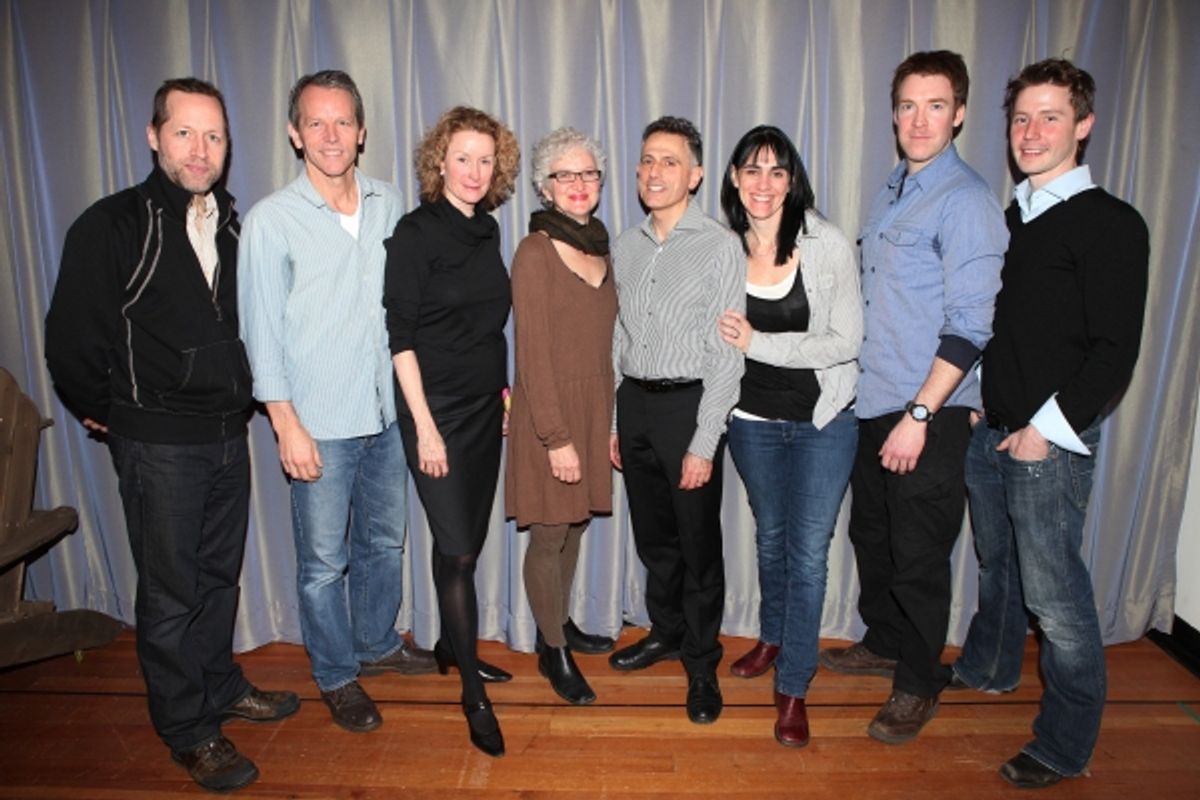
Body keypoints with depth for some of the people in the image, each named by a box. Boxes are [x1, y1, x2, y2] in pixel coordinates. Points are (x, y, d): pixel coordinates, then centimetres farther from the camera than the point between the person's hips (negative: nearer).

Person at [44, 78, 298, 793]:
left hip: (229, 432, 6)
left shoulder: (235, 224, 6)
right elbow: (72, 339, -9)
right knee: (171, 592, 6)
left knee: (220, 575, 19)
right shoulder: (113, 226, -12)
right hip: (158, 443, -5)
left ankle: (221, 686, 38)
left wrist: (239, 397, 12)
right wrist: (104, 411, 1)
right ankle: (190, 730, 21)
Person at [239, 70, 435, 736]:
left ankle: (377, 644, 41)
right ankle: (337, 676, 28)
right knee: (324, 561, 7)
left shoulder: (388, 205, 4)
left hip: (388, 412, 5)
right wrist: (287, 424, -10)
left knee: (384, 540, 19)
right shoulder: (271, 219, -8)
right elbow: (262, 330, -7)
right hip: (320, 424, -4)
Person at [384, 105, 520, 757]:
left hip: (486, 409, 6)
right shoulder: (417, 231, -10)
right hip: (438, 411, -6)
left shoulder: (487, 230, 9)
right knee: (458, 551, -3)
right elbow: (401, 335, -13)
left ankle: (451, 646, 35)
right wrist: (425, 426, -16)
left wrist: (503, 390, 13)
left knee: (466, 542, 15)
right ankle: (474, 696, 11)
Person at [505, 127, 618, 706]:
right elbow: (533, 353, -15)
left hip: (594, 409, 7)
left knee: (576, 525, 16)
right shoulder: (535, 252, -12)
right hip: (550, 412, -7)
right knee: (549, 535, 5)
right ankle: (552, 651, 22)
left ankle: (560, 623, 36)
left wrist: (608, 421, 11)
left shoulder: (598, 247, 10)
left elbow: (601, 342, 12)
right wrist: (557, 437, -17)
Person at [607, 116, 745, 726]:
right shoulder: (625, 247, 9)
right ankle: (666, 631, 39)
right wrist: (610, 421, 11)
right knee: (652, 535, 17)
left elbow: (727, 355, -12)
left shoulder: (720, 247, -8)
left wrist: (703, 443, -15)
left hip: (689, 404, -5)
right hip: (633, 403, 5)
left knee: (698, 542, 6)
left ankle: (701, 664, 24)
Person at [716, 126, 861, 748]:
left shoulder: (827, 245, -12)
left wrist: (757, 342, -21)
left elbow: (846, 342, -16)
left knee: (808, 551, 1)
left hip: (824, 420, -3)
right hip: (753, 420, 3)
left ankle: (793, 686, 16)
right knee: (770, 537, 20)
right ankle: (773, 638, 44)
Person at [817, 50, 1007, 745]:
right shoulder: (892, 193, 12)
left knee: (919, 557, 5)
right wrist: (864, 392, 13)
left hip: (930, 415, -8)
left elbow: (969, 326, -18)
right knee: (871, 536, 19)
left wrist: (919, 415, -21)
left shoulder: (967, 201, -13)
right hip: (871, 403, 8)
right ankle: (885, 643, 40)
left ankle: (919, 685, 24)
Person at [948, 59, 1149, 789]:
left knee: (1054, 591, 0)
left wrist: (1049, 429, -15)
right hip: (989, 429, 7)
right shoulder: (1009, 218, 11)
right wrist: (979, 403, 10)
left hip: (1050, 443, -6)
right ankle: (990, 668, 42)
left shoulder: (1110, 224, -9)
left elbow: (1115, 350, -13)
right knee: (996, 564, 21)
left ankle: (1067, 744, 16)